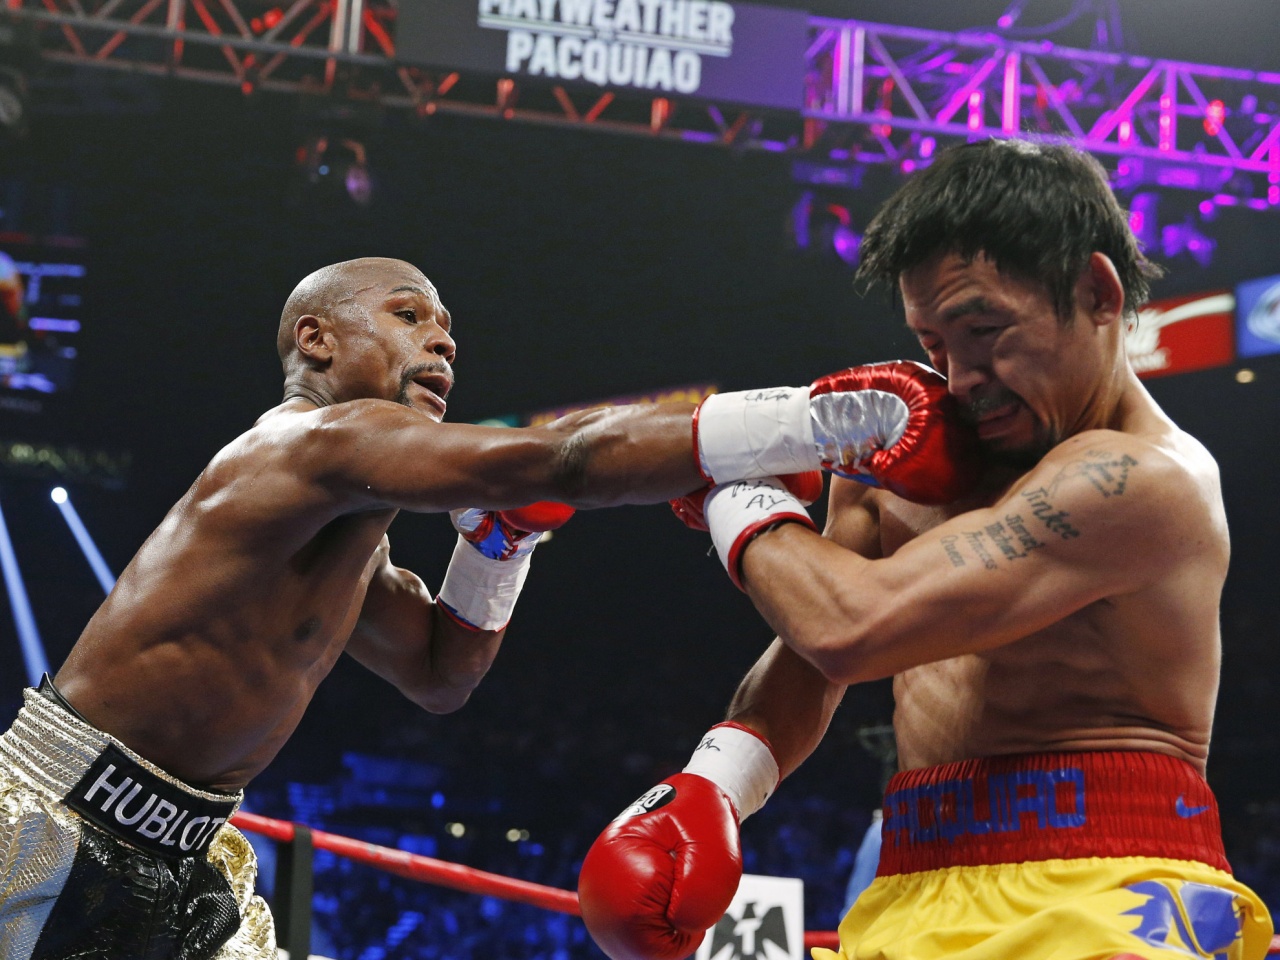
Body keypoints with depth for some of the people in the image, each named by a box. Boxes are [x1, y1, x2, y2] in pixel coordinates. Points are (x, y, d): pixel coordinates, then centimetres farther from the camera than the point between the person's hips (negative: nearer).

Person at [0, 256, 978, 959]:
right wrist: (839, 419, -31)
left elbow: (440, 674, 24)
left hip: (183, 862, 9)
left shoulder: (350, 532, 13)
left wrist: (503, 529, 7)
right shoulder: (325, 439, -19)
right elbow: (571, 461, -29)